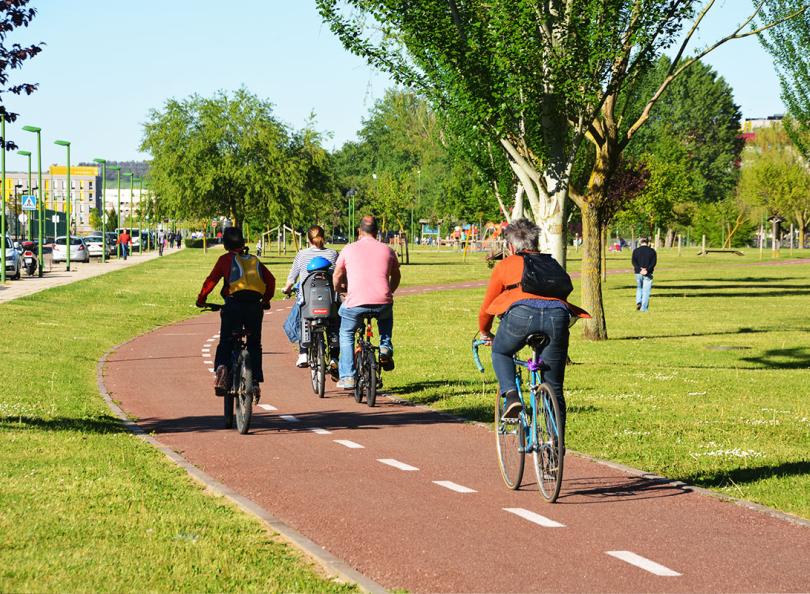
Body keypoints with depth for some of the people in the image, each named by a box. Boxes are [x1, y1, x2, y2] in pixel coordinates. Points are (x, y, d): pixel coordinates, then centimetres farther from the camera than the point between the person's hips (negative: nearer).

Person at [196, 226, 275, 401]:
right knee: (254, 345, 13)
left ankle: (221, 367, -22)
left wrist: (201, 299, 13)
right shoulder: (254, 260, 20)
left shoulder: (225, 259, 8)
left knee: (225, 343, 7)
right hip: (255, 306, 3)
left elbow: (211, 280, 1)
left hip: (234, 304, -3)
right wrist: (266, 300, 29)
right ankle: (255, 382, 5)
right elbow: (271, 280, 16)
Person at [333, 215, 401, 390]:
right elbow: (396, 276, 26)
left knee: (346, 335, 22)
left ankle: (347, 376, 14)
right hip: (382, 302, 2)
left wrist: (339, 290, 40)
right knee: (386, 316, 38)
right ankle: (385, 347, 20)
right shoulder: (387, 250, 13)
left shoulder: (349, 249, 9)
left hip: (355, 302, -2)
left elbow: (337, 277, 18)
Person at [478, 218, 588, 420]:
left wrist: (485, 333, 49)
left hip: (522, 312, -2)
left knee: (500, 353, 28)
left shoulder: (505, 265, 25)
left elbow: (486, 308, 31)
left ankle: (511, 395, 4)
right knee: (554, 389, 12)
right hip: (558, 314, 2)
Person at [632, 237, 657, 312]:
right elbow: (653, 262, -9)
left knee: (639, 288, 22)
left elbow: (634, 262, -6)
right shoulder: (652, 251, 2)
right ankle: (644, 308, 0)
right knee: (646, 291, 3)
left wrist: (639, 269, -16)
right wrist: (647, 270, -17)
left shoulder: (636, 251, 5)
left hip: (638, 273, 2)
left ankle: (638, 302, 2)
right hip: (648, 274, -1)